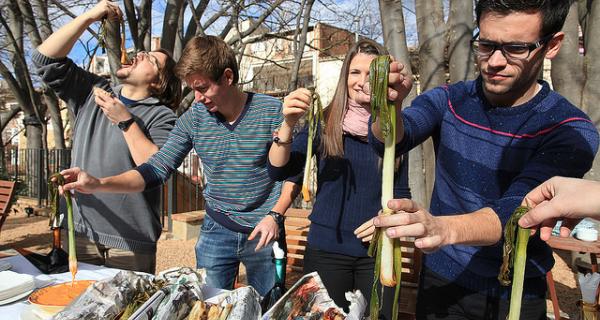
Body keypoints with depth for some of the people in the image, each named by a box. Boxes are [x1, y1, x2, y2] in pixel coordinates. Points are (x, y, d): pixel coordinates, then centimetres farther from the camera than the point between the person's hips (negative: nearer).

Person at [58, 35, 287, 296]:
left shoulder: (272, 112, -13)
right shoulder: (193, 118, -3)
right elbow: (157, 169, -6)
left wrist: (274, 216, -17)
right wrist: (98, 184, -18)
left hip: (262, 234, -2)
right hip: (215, 231, 3)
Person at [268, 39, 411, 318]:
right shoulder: (324, 124, -6)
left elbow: (402, 194, 8)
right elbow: (278, 171, -15)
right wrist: (288, 124, -31)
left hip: (377, 251, 2)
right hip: (326, 249, -1)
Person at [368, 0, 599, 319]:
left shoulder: (571, 132, -16)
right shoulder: (448, 100, -8)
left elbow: (515, 210, -29)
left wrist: (442, 228, -48)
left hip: (518, 293, -1)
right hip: (442, 280, 2)